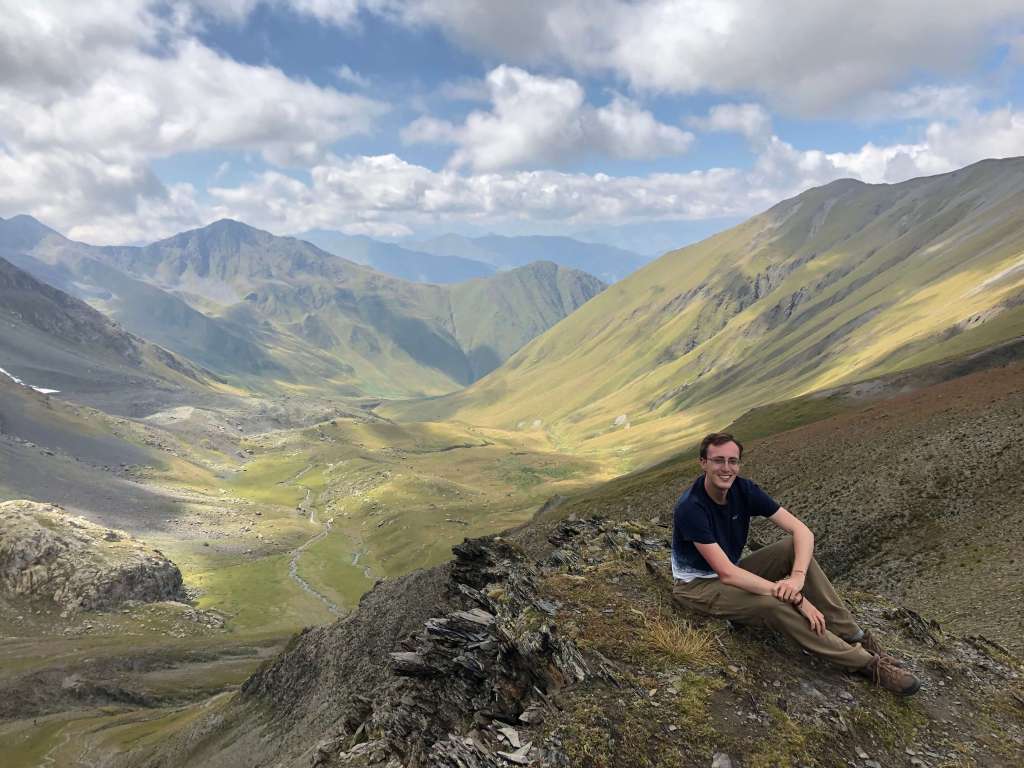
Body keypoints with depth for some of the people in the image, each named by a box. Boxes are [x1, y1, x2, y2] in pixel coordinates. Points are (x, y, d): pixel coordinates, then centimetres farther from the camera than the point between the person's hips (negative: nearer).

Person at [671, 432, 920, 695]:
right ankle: (866, 662, -17)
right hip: (698, 584, -6)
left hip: (733, 573, 7)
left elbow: (802, 531, -13)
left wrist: (798, 576, -33)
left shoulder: (743, 489, -9)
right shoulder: (690, 507, -28)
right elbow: (726, 574, -32)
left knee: (795, 547, -16)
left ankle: (854, 636, -12)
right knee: (773, 605, -31)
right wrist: (796, 598, -33)